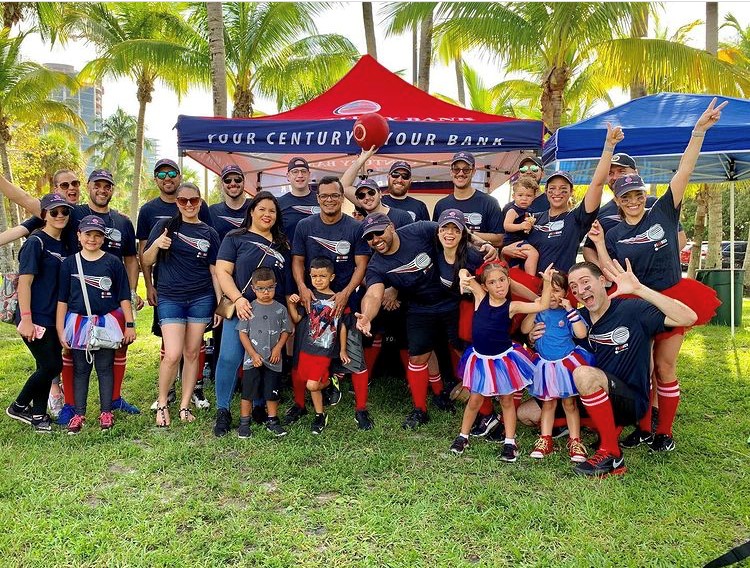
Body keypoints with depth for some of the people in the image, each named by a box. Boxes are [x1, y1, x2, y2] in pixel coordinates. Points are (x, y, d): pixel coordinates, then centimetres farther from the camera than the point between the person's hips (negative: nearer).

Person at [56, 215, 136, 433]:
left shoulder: (113, 262, -1)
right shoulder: (69, 263, 3)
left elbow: (124, 297, 1)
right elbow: (62, 299, 5)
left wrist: (130, 325, -2)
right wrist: (60, 330, 2)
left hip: (107, 323, -1)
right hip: (78, 324, 2)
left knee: (105, 368, 7)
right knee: (80, 370, 10)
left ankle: (106, 412, 16)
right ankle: (78, 414, 18)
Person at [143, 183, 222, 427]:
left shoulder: (209, 233, 7)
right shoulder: (164, 226, 3)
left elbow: (214, 271, 8)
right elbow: (146, 262, 3)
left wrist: (220, 304, 3)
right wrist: (156, 245, -17)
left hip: (201, 299, 2)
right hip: (170, 299, -2)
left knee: (192, 354, 6)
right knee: (173, 354, -11)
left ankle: (185, 406, 18)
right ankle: (162, 404, 11)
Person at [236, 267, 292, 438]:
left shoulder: (280, 309, 1)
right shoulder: (249, 308, -3)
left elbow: (285, 331, 6)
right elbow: (243, 333, -3)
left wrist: (278, 347, -10)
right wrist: (253, 354, -10)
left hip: (273, 360, 1)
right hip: (252, 360, -1)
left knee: (272, 393, 10)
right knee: (248, 393, 5)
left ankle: (272, 421, 25)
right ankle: (244, 423, 19)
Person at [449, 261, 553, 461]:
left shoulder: (512, 307, -10)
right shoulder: (480, 298, -7)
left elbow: (542, 306, -15)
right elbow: (463, 272, -6)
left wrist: (547, 282, -21)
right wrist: (464, 278, -28)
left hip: (504, 358, -1)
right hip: (480, 359, 1)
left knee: (507, 400, 12)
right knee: (474, 400, 12)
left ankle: (510, 442, 23)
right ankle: (463, 436, 29)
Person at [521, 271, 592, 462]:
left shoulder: (568, 313, -7)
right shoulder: (541, 312, -1)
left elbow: (581, 334, -20)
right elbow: (524, 329, -10)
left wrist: (570, 309, -23)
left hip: (566, 362, -2)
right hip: (545, 364, 2)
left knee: (569, 403, 7)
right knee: (548, 403, 12)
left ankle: (575, 442, 16)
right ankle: (545, 440, 19)